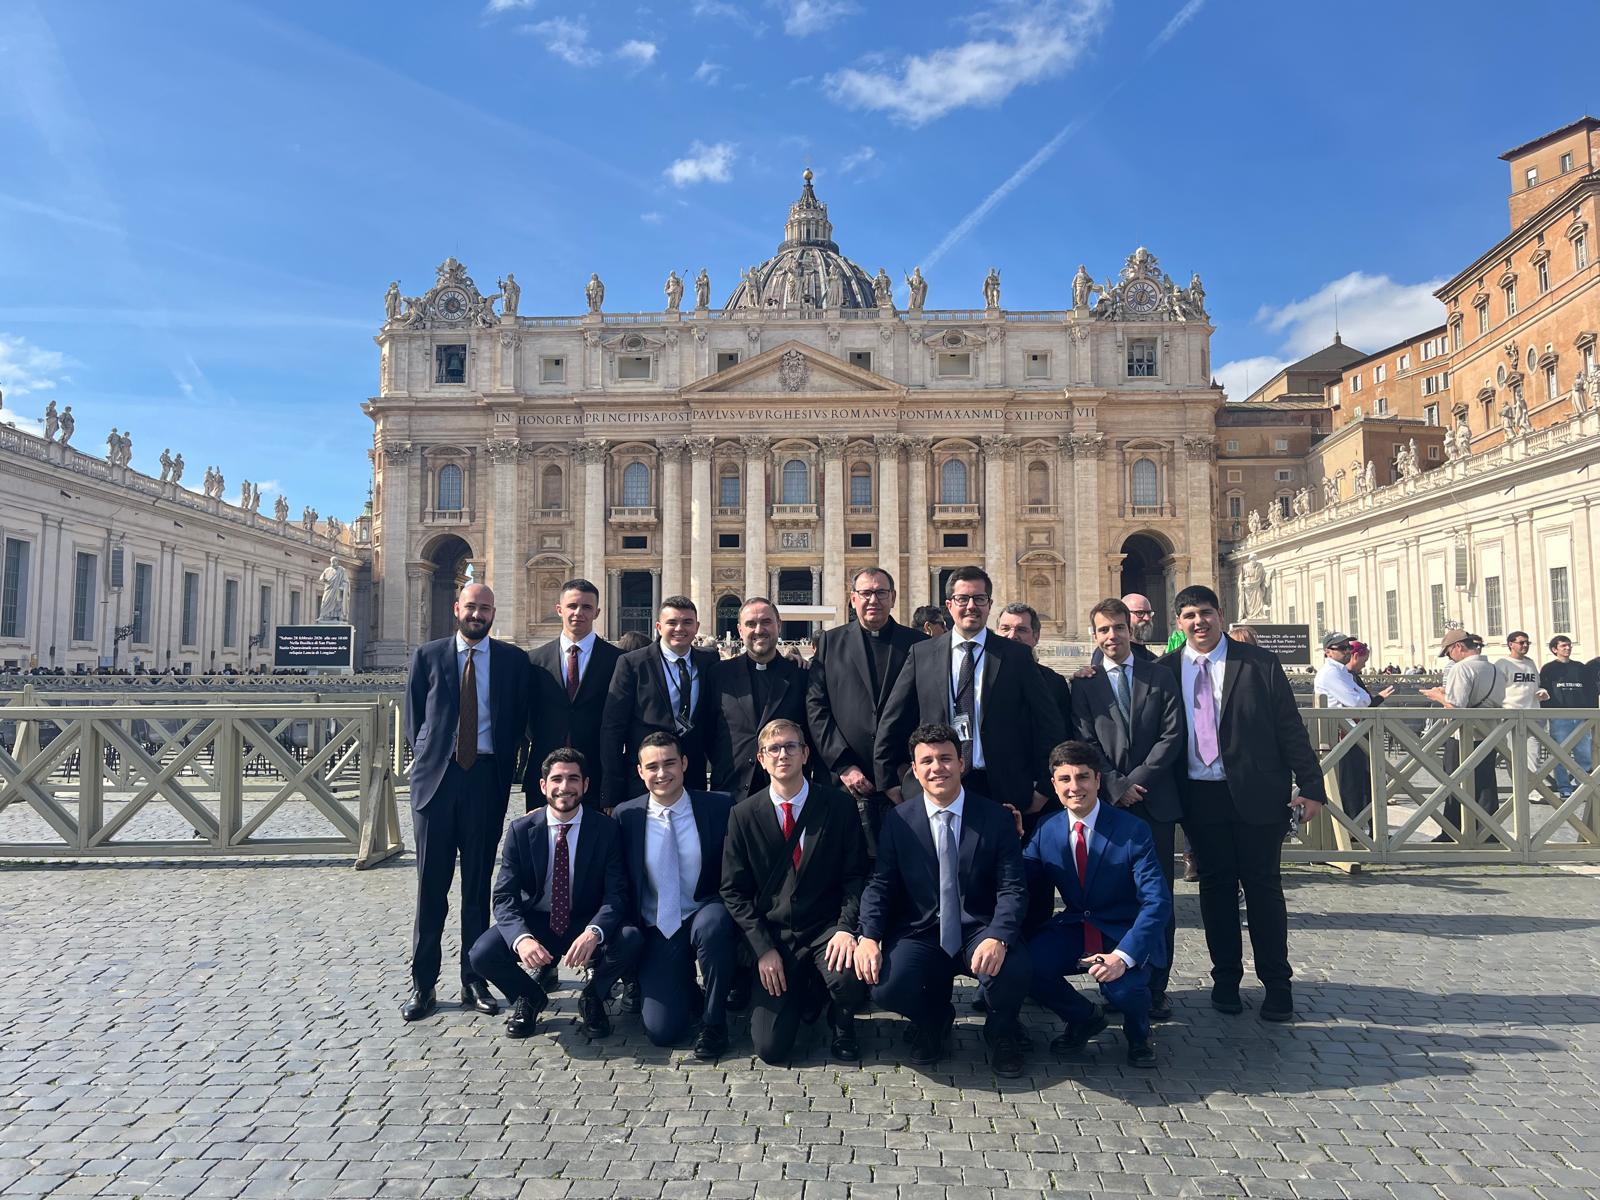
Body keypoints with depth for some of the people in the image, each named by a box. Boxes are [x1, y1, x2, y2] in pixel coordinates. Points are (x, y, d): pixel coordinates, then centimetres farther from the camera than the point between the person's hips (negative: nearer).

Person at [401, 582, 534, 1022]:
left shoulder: (512, 660, 5)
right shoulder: (427, 655, 6)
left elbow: (519, 720, 8)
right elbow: (413, 717, 9)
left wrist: (503, 765, 2)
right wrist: (428, 757, 4)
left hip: (487, 778, 0)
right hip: (436, 776, 0)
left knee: (478, 884, 8)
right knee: (431, 884, 4)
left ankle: (474, 981, 16)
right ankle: (423, 985, 12)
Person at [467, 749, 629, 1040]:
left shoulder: (606, 829, -11)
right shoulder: (521, 830, -8)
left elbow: (616, 894, -16)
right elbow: (504, 896, -13)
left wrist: (593, 932, -39)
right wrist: (522, 938, -35)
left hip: (586, 925, -1)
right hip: (535, 923, 1)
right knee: (481, 955, -26)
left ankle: (593, 997, 4)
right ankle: (529, 997, 9)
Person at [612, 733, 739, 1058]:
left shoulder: (720, 806, -5)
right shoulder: (626, 816, 0)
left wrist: (721, 908, -19)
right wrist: (627, 928, -8)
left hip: (706, 918, -1)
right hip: (656, 932, 1)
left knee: (712, 921, -37)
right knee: (661, 1031, -13)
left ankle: (714, 1022, -12)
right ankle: (682, 988, 24)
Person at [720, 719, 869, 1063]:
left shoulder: (839, 805, -3)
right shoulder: (744, 814, -1)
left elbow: (855, 876, -2)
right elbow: (734, 890, 1)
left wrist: (846, 928, -18)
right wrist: (763, 948, -8)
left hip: (827, 929, -1)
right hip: (773, 936, 1)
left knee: (849, 977, -34)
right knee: (770, 1048, -10)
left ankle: (842, 1026, 5)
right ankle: (803, 995, 25)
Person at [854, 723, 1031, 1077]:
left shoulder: (997, 818, -2)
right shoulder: (898, 821, 1)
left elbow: (1013, 888, -8)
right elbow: (880, 885, -1)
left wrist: (997, 937, -27)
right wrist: (868, 937, -19)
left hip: (980, 932, -1)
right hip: (920, 934, 1)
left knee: (1014, 971, -32)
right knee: (887, 987, -27)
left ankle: (1001, 1032, 8)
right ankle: (932, 1021, 13)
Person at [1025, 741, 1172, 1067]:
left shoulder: (1133, 831, -13)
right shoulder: (1046, 832, 0)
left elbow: (1158, 901, -20)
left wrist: (1123, 955, -34)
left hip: (1127, 934, -3)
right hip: (1074, 929, 4)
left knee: (1121, 986, -33)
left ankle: (1138, 1031, 7)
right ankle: (1084, 1018, 9)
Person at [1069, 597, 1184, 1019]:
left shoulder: (1160, 676, 9)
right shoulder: (1085, 685, 8)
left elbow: (1172, 734, 0)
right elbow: (1086, 745, 1)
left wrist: (1138, 779, -9)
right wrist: (1116, 786, -11)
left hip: (1156, 801, 0)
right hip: (1108, 804, 0)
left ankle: (1156, 988, 10)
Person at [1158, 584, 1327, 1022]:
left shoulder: (1259, 663, -2)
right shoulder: (1166, 670, 2)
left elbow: (1290, 728, -1)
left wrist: (1311, 785, -4)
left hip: (1256, 793, -1)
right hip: (1199, 797, 2)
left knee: (1264, 887, 7)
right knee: (1215, 888, 10)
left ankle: (1277, 985, 19)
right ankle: (1226, 979, 23)